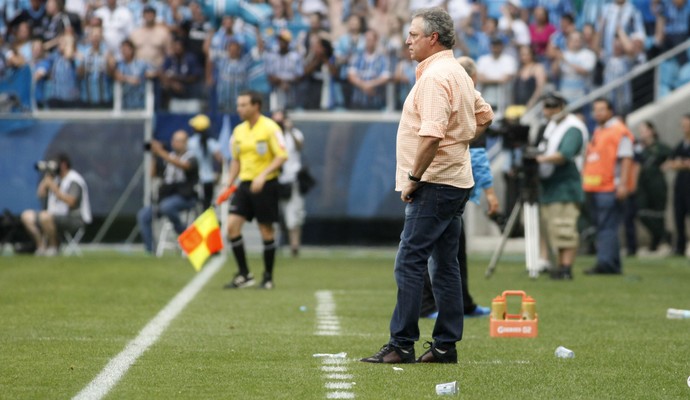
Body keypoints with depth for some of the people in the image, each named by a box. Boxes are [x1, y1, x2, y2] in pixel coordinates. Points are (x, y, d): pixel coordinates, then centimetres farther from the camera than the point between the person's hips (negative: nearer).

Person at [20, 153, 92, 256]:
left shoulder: (74, 180, -13)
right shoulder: (56, 178, 12)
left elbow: (70, 201, -27)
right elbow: (41, 194, 11)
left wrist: (54, 187, -25)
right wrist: (47, 177, 2)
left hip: (75, 219, -9)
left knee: (45, 216, -35)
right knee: (27, 216, 4)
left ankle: (53, 247, -16)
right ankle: (41, 246, -4)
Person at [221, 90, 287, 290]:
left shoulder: (270, 128, -10)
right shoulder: (238, 131, 10)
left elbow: (282, 156, -14)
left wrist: (263, 175, -24)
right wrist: (229, 185, 13)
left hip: (265, 185, -6)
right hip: (245, 184, 6)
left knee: (266, 229, 0)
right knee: (232, 225, -7)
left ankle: (268, 276, 14)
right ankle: (244, 274, 0)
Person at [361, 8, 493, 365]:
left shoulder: (434, 77, -17)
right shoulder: (459, 73, 15)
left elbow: (431, 134, -25)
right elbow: (485, 117, 26)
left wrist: (414, 177, -18)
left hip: (434, 186, -10)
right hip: (456, 181, 10)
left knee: (409, 263, -9)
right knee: (444, 266, 10)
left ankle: (401, 345, -10)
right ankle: (446, 346, 11)